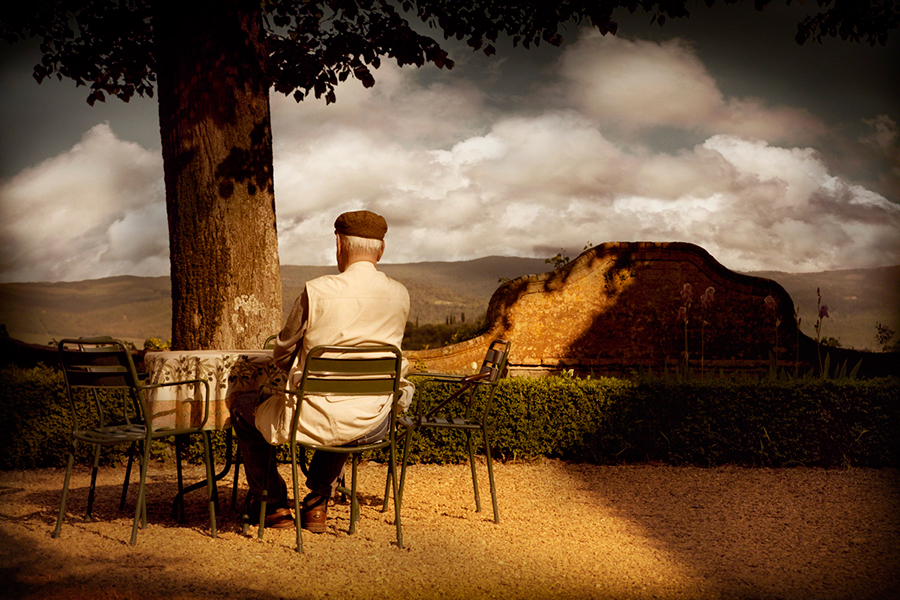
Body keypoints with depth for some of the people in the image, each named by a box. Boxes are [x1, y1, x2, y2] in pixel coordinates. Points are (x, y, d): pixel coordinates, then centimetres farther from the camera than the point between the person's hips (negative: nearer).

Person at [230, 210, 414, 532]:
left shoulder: (317, 291, -16)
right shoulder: (400, 295, -3)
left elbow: (282, 356, -3)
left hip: (315, 421, -4)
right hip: (373, 426, 5)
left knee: (242, 407, 25)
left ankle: (274, 505, 33)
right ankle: (317, 503, 41)